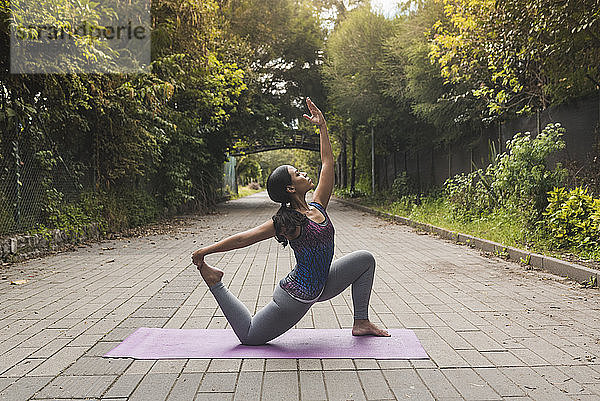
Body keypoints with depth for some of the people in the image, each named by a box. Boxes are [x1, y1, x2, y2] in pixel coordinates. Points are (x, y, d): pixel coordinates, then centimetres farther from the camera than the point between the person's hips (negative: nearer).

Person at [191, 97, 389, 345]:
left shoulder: (317, 208, -2)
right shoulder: (287, 223, -23)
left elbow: (328, 163, 3)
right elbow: (242, 239, -20)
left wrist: (322, 126, 6)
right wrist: (203, 253, -15)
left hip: (319, 286, 8)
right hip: (297, 296, -8)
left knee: (365, 259, 6)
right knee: (248, 336, 3)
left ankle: (361, 323, 11)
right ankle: (214, 281, 14)